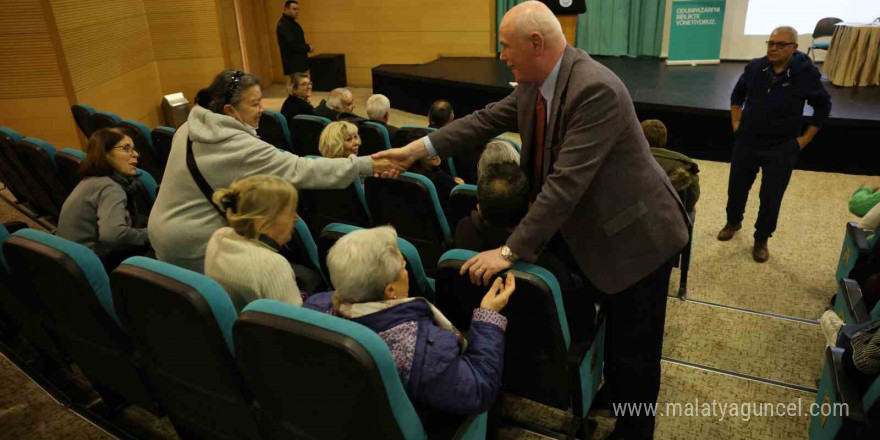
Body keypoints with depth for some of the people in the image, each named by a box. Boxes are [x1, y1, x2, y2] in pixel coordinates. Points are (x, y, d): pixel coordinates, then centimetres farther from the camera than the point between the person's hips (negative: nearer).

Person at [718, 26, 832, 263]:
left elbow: (823, 107, 1)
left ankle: (761, 239, 23)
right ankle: (733, 222, 42)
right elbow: (737, 95, 13)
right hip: (746, 142, 3)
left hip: (781, 148, -2)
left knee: (771, 197, 4)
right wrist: (736, 124, 7)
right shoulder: (755, 67, -6)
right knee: (737, 187, 16)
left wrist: (804, 139, -2)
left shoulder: (806, 74, -13)